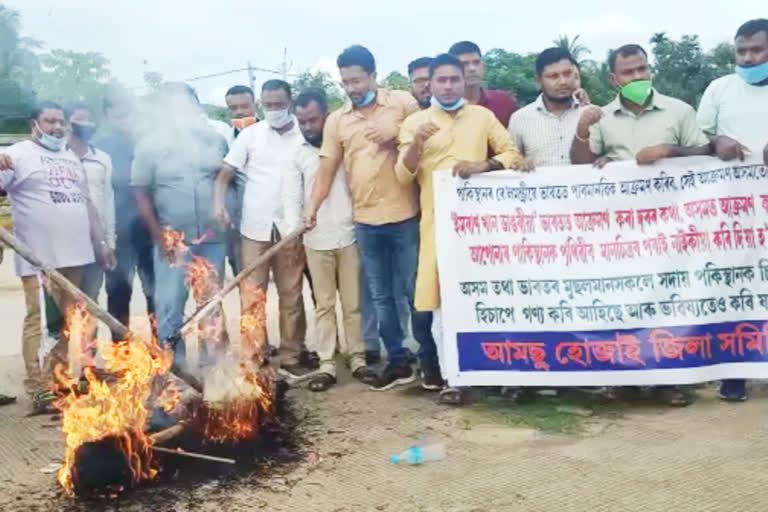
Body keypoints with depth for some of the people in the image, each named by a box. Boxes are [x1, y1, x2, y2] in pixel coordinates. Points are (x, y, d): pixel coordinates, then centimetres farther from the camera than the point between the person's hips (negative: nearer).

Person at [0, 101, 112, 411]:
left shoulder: (71, 159, 20)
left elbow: (85, 202, 24)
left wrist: (99, 240, 20)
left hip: (75, 254, 6)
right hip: (40, 257, -6)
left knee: (66, 321, 11)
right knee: (40, 321, -5)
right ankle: (40, 390, 0)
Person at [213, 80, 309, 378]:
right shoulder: (250, 135, 4)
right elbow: (225, 173, 3)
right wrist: (219, 204, -14)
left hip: (291, 228, 0)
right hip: (255, 227, 1)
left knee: (291, 295, 7)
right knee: (251, 295, 2)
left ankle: (290, 358, 16)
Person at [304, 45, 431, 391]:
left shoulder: (403, 102, 0)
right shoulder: (336, 120, 7)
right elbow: (326, 169, 4)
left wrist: (397, 134, -14)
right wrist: (312, 207, -8)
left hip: (405, 216, -3)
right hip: (365, 222, 4)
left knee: (415, 291, 5)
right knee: (380, 297, 11)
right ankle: (397, 362, 23)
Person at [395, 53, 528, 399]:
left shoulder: (483, 116, 11)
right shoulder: (415, 122, 8)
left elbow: (514, 155, 7)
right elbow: (403, 176, 1)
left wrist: (483, 165, -12)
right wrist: (417, 143, -17)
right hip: (438, 220, -1)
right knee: (442, 299, -3)